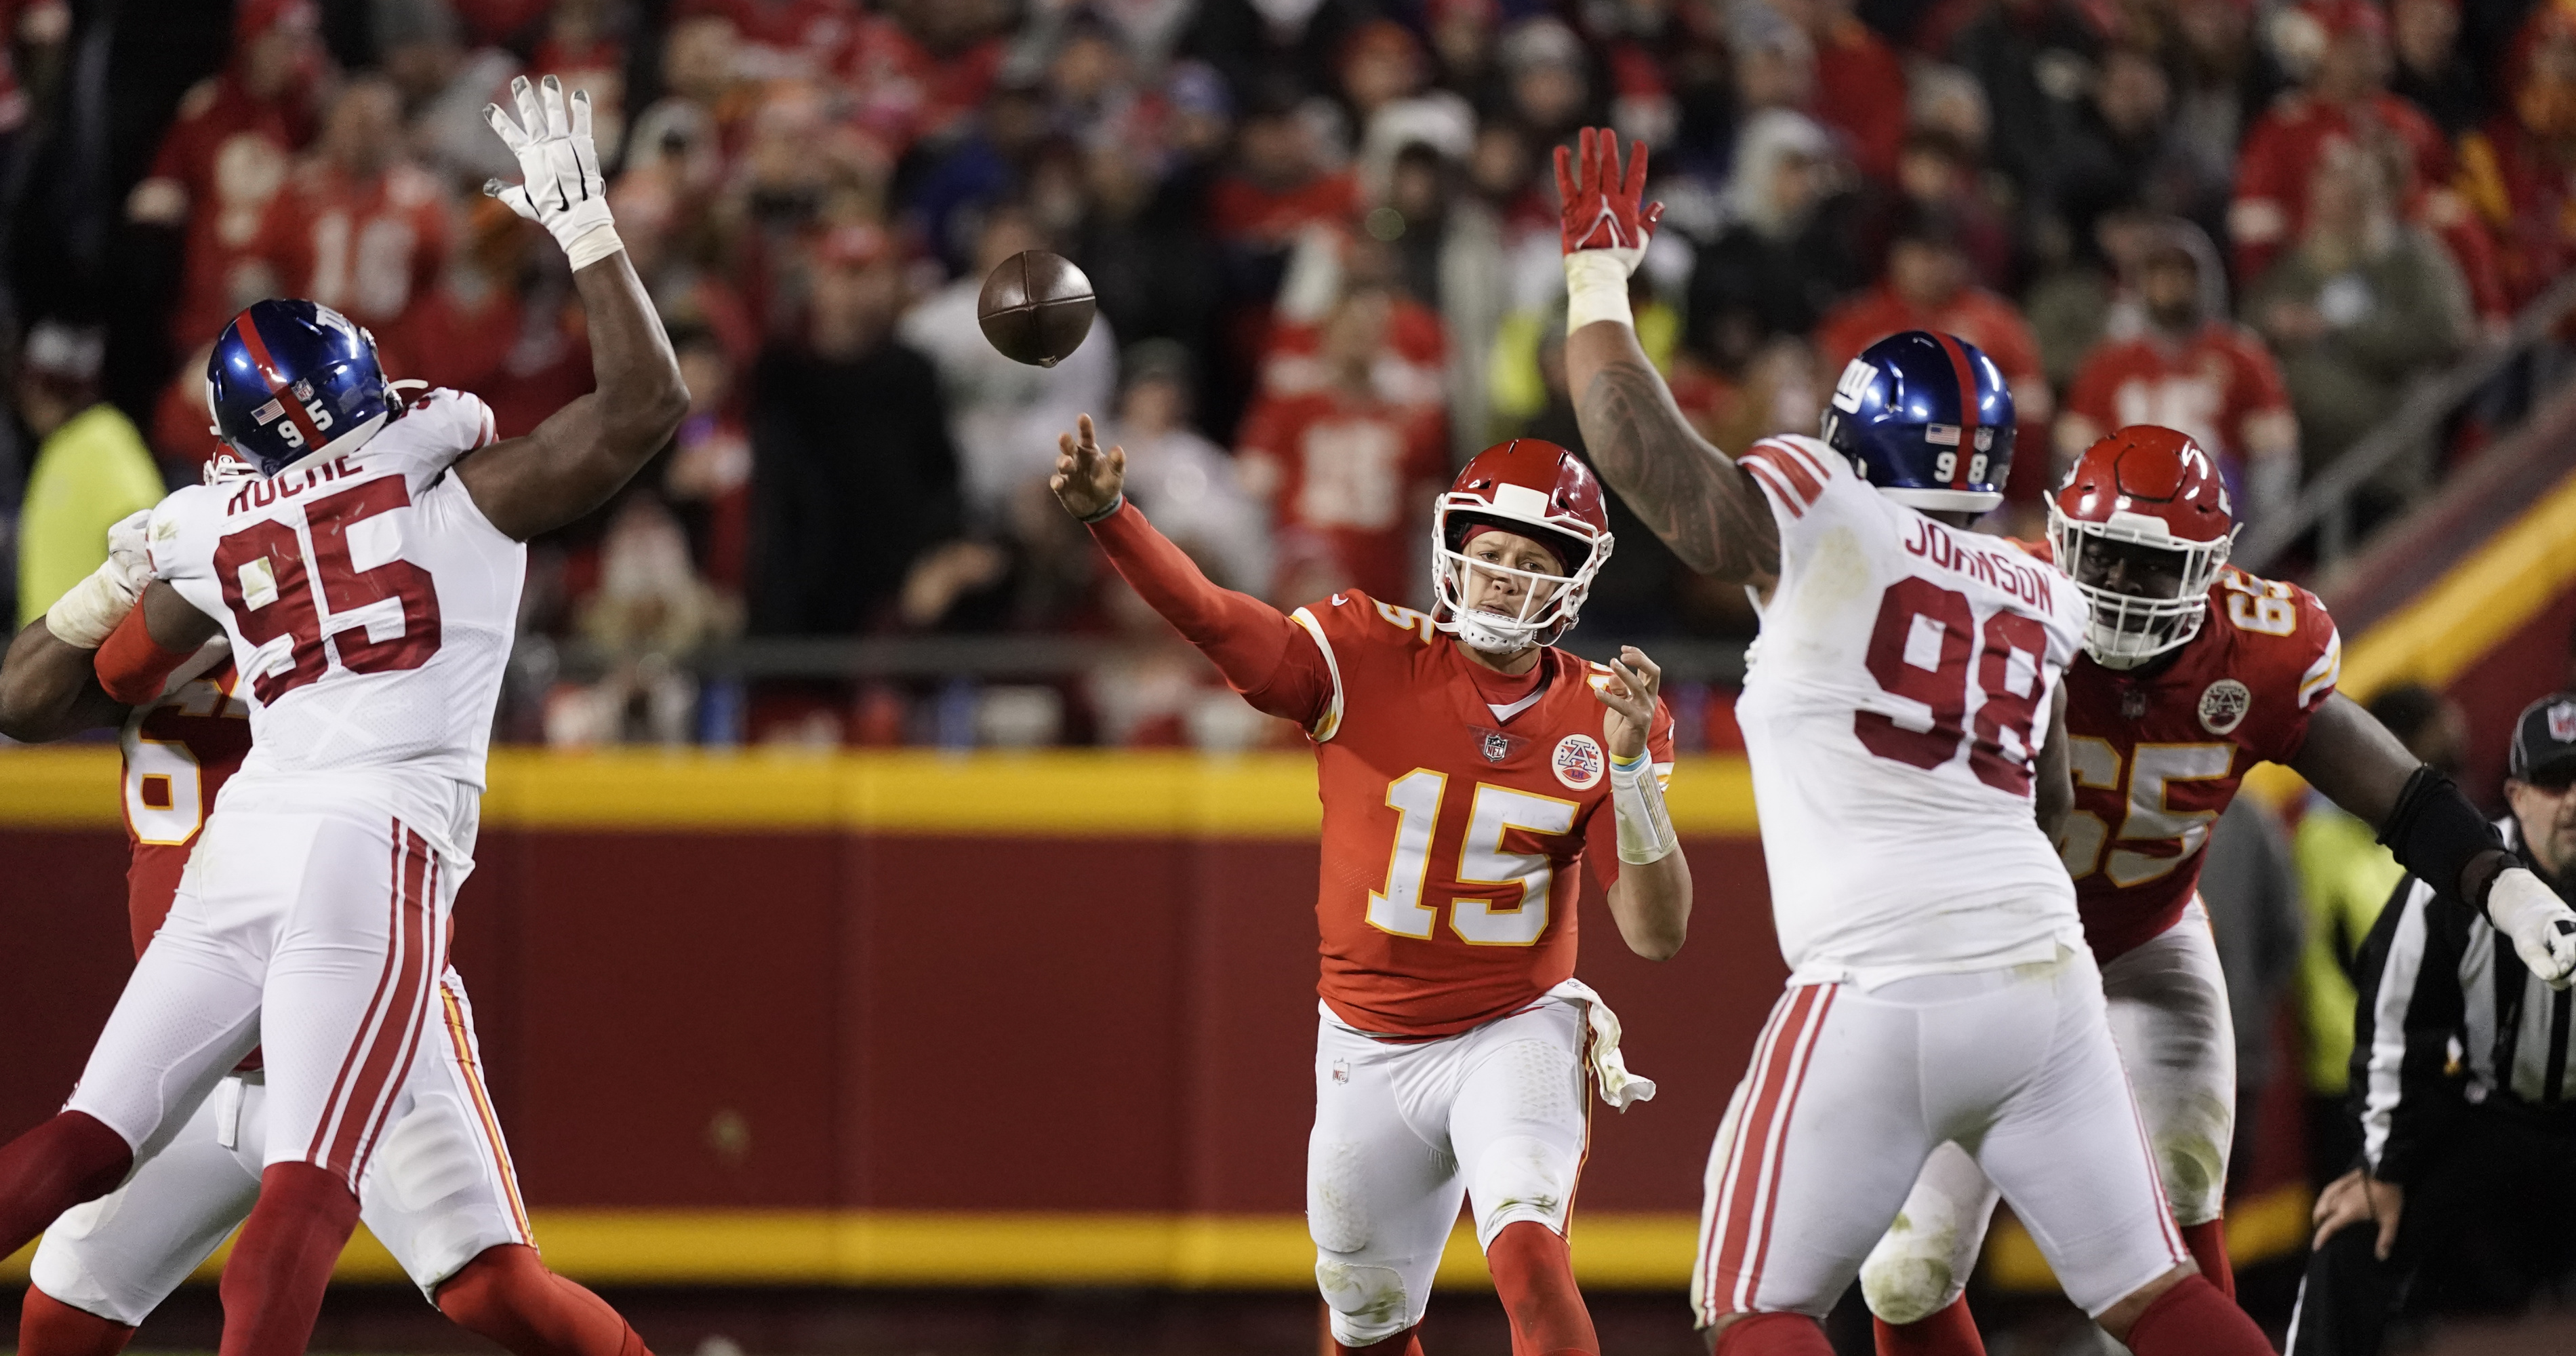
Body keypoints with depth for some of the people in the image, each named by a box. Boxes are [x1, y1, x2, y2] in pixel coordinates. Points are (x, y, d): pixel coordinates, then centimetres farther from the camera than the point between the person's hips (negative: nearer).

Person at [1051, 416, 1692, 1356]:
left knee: (1526, 1254, -29)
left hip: (1513, 1036, -2)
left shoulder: (1597, 717, -8)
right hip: (1369, 1055, 2)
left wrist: (1631, 761, -24)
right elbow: (1211, 618, -24)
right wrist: (1105, 514, -41)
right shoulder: (1371, 658, -10)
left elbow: (1656, 933, -11)